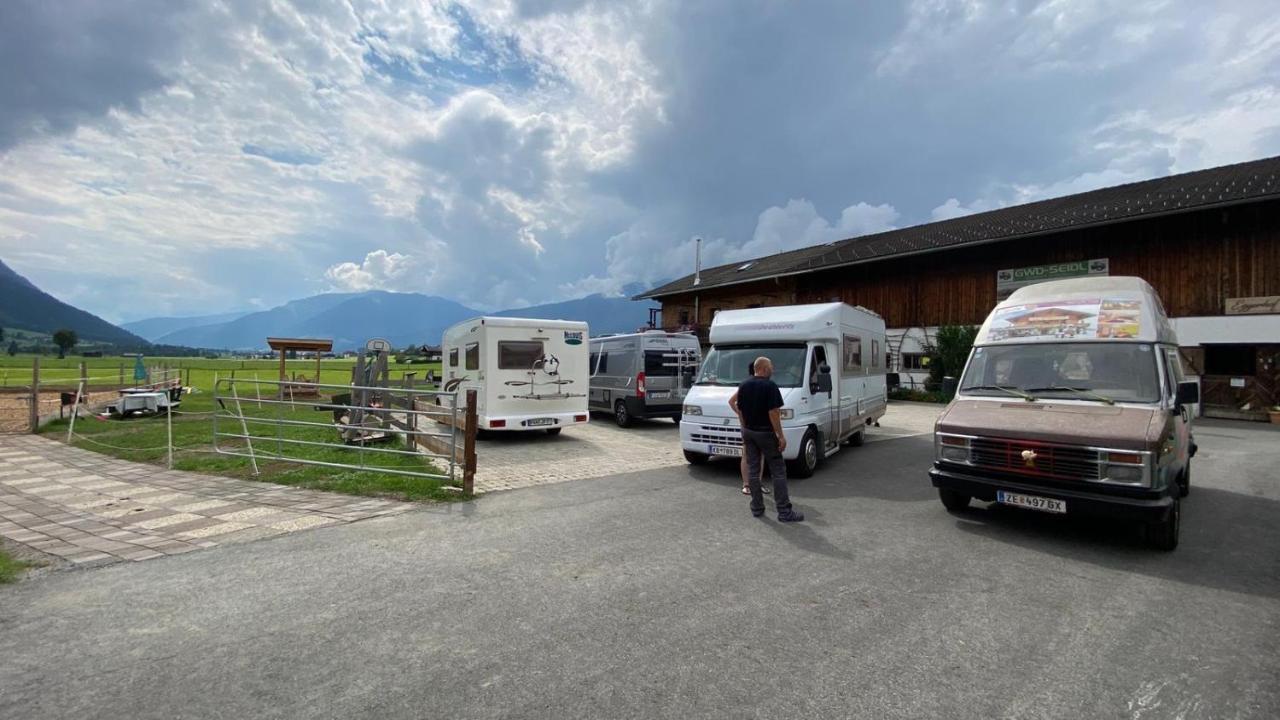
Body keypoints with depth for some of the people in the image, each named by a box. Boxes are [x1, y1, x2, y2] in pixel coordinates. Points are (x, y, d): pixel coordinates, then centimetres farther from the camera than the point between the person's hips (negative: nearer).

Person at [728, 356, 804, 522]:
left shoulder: (744, 385, 5)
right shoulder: (770, 386, -15)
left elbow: (739, 410, 9)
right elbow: (773, 413, -19)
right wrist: (781, 436, -14)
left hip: (748, 432, 6)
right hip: (765, 433, -6)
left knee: (752, 469, 11)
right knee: (778, 471, 0)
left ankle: (757, 508, 16)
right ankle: (784, 511, 0)